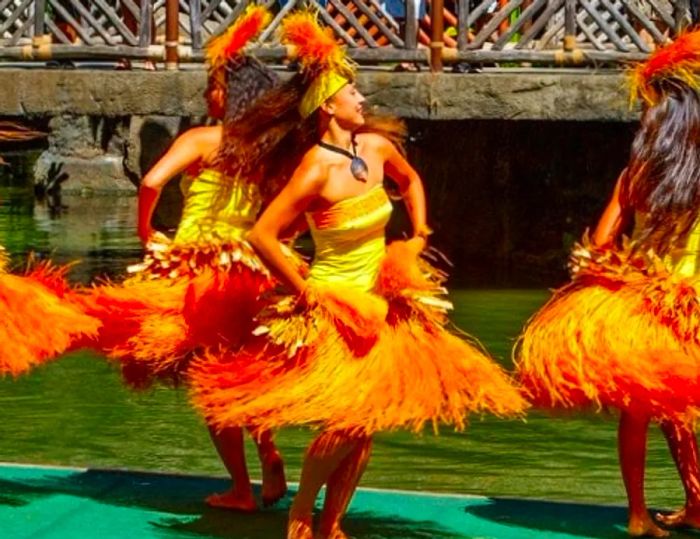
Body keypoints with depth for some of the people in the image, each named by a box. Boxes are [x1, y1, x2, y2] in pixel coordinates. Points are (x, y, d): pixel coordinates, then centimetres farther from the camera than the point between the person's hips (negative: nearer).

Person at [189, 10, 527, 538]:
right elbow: (262, 235, -25)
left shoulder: (377, 146, -2)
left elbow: (411, 181, 22)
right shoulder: (316, 170, -22)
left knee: (366, 426, 5)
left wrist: (419, 237, 13)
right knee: (346, 423, -14)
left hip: (381, 302, 7)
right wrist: (302, 291, -17)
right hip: (333, 306, -7)